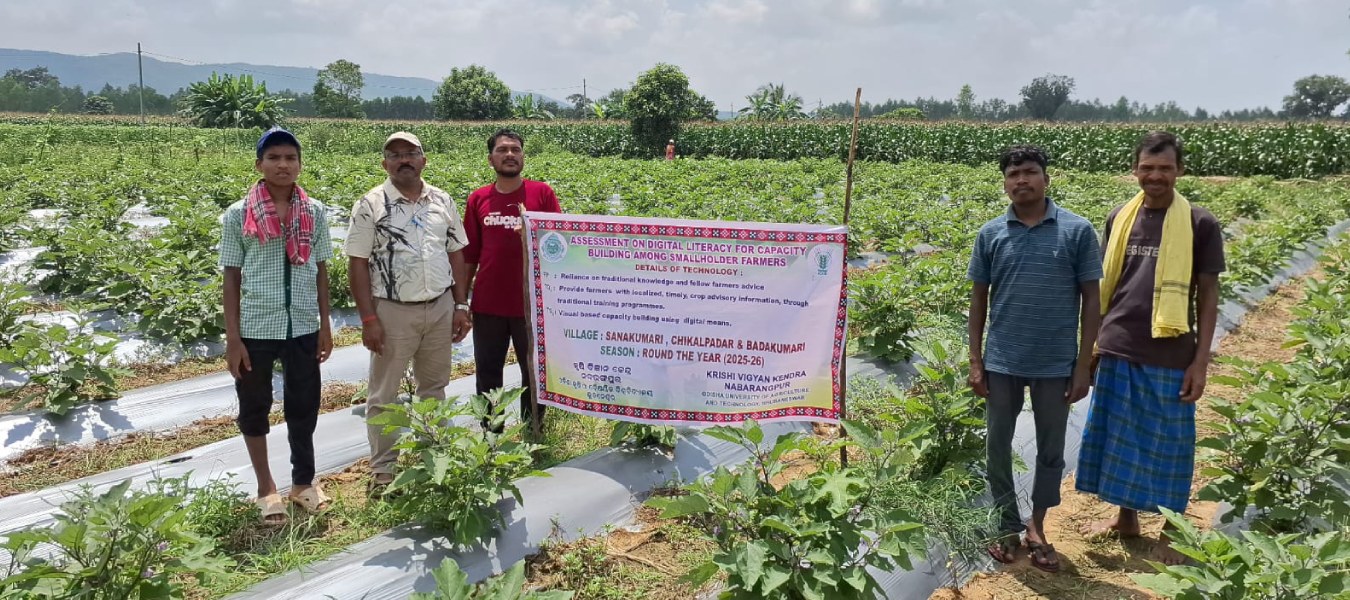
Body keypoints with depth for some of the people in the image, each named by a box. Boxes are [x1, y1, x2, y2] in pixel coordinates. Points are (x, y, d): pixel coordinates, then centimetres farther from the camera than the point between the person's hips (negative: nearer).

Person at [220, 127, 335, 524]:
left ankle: (303, 482, 32)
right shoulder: (238, 215, -6)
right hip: (256, 328, -1)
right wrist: (232, 338, -5)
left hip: (302, 328, 2)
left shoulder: (315, 212, 1)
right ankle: (266, 487, 31)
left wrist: (325, 326, 6)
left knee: (304, 406, 13)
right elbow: (231, 278, -3)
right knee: (254, 408, 12)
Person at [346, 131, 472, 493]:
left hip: (440, 308, 4)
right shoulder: (370, 205, -5)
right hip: (393, 312, -4)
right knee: (383, 395, 4)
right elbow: (358, 264, -6)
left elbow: (456, 254, 11)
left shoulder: (442, 201, 7)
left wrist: (461, 306, 5)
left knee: (434, 388, 15)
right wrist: (368, 318, -12)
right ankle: (383, 470, 15)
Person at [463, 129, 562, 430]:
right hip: (487, 304, 2)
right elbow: (469, 255, 10)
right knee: (487, 373, 11)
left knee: (535, 372, 9)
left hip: (533, 302, -2)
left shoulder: (542, 193, -1)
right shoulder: (477, 199, 5)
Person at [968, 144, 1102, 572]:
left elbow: (1090, 299, -1)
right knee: (997, 447, 10)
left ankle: (1036, 528, 31)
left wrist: (1084, 365, -4)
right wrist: (975, 361, 2)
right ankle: (1007, 526, 28)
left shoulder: (1078, 231, -4)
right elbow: (979, 299, 5)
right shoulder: (991, 234, 1)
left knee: (1051, 450, 12)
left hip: (1056, 364, -1)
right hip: (1002, 363, 1)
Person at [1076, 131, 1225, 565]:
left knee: (1167, 442, 7)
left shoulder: (1200, 224, -5)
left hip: (1169, 358, -3)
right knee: (1121, 436, 14)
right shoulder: (1119, 218, 5)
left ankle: (1171, 532, 24)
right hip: (1117, 351, 4)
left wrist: (1201, 360, -7)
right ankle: (1126, 518, 32)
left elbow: (1208, 295, -3)